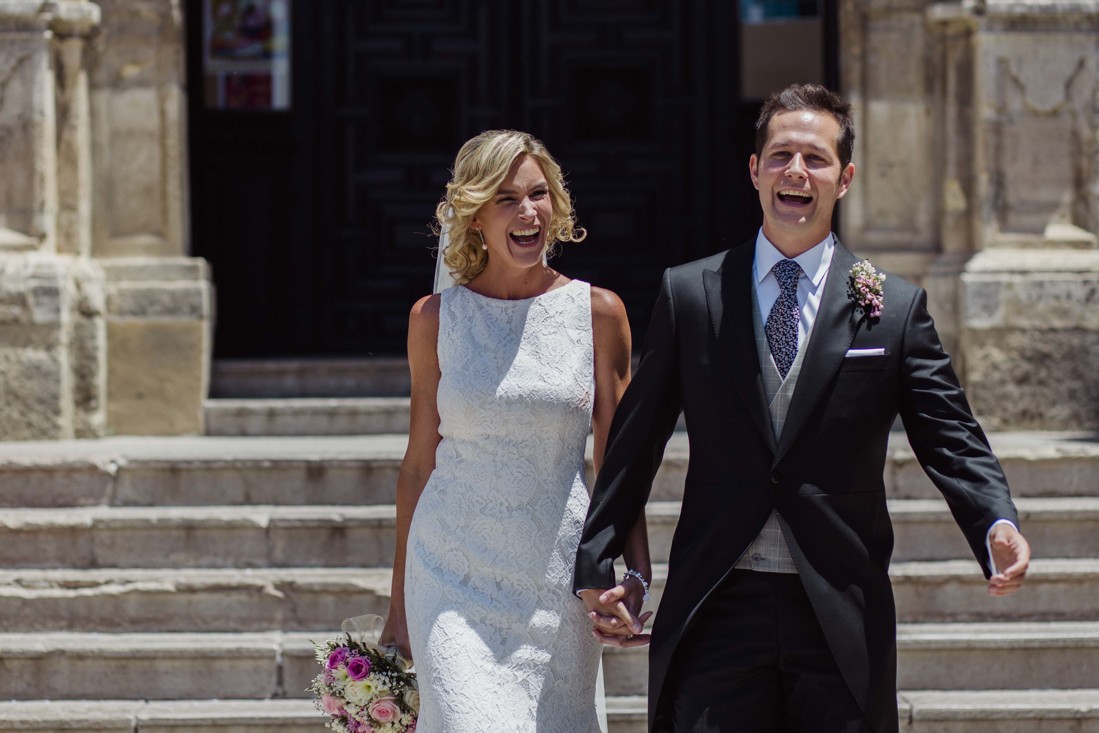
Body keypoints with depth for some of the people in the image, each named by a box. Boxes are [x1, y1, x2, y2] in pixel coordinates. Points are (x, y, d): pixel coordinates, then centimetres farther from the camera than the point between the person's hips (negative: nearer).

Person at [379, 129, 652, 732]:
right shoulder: (435, 318, 3)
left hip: (556, 581, 1)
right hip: (455, 576, -1)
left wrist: (638, 578, -6)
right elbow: (419, 462, 9)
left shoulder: (597, 312, 2)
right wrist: (399, 606, 10)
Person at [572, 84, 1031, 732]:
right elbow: (636, 437, 11)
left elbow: (951, 439, 1)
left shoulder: (896, 308, 6)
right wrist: (597, 563, 7)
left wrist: (998, 526, -19)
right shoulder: (690, 296, 8)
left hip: (844, 623, 0)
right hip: (718, 611, 0)